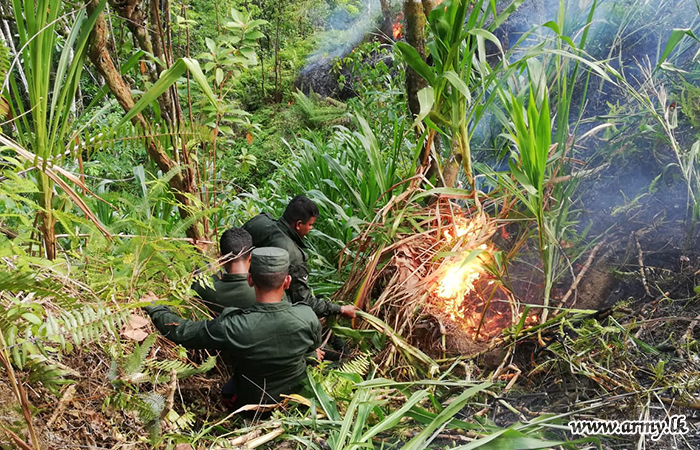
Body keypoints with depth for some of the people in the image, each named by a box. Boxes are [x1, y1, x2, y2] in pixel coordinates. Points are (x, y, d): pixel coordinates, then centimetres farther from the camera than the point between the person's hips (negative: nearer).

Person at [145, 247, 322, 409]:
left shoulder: (232, 327, -34)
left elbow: (181, 332, -19)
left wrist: (153, 309, -3)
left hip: (251, 403, -1)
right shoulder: (308, 317, -28)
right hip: (297, 393, 1)